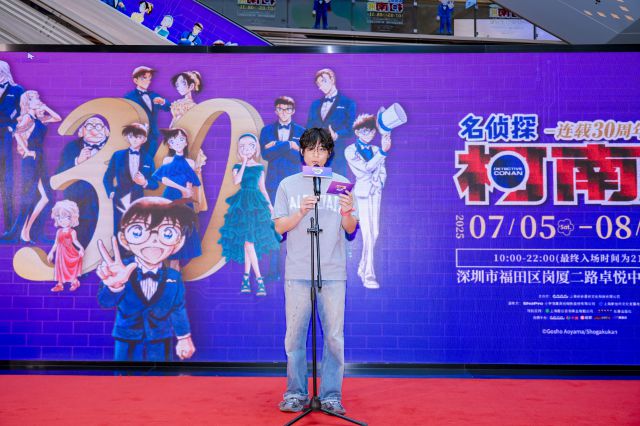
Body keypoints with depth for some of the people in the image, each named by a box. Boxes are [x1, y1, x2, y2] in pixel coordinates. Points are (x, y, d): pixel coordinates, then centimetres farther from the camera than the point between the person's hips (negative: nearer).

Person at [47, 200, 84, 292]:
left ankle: (74, 282, 17)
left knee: (70, 267, 0)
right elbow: (56, 243, 12)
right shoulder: (59, 231, 6)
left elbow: (75, 241, -15)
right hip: (60, 252, 5)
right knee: (60, 267, 9)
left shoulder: (72, 231, -7)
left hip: (69, 252, -5)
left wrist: (81, 248, -32)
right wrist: (51, 252, 14)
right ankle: (60, 284, 17)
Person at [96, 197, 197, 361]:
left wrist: (184, 338, 9)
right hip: (127, 343, 0)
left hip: (160, 343, 1)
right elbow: (106, 301, -31)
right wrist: (115, 285, -53)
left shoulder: (174, 277, -9)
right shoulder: (120, 271, -15)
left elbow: (178, 309, 3)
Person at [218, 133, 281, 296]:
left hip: (257, 203, 1)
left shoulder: (260, 167, 9)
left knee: (249, 240, 1)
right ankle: (259, 279, -9)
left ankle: (246, 277, 10)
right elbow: (236, 181, -15)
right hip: (242, 204, -1)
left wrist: (269, 203, 6)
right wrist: (244, 163, -10)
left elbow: (262, 188, 13)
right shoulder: (238, 166, 4)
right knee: (247, 239, -9)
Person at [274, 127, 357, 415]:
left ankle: (331, 396, 14)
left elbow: (350, 230, 6)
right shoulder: (288, 185, 8)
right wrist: (301, 212, -13)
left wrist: (347, 213, -14)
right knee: (295, 336, 4)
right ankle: (295, 393, 18)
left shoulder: (340, 184, 9)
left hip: (333, 273, 1)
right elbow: (280, 227, 3)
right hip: (297, 273, 0)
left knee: (334, 337, 3)